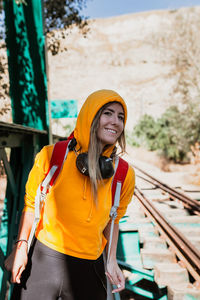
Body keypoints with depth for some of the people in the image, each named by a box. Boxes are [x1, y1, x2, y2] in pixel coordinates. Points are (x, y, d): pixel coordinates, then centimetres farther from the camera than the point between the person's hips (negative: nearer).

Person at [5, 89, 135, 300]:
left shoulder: (124, 174, -5)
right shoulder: (52, 156, -10)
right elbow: (32, 203, 1)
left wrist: (112, 260, 4)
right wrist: (21, 245, -4)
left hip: (89, 267, 1)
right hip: (42, 259, -1)